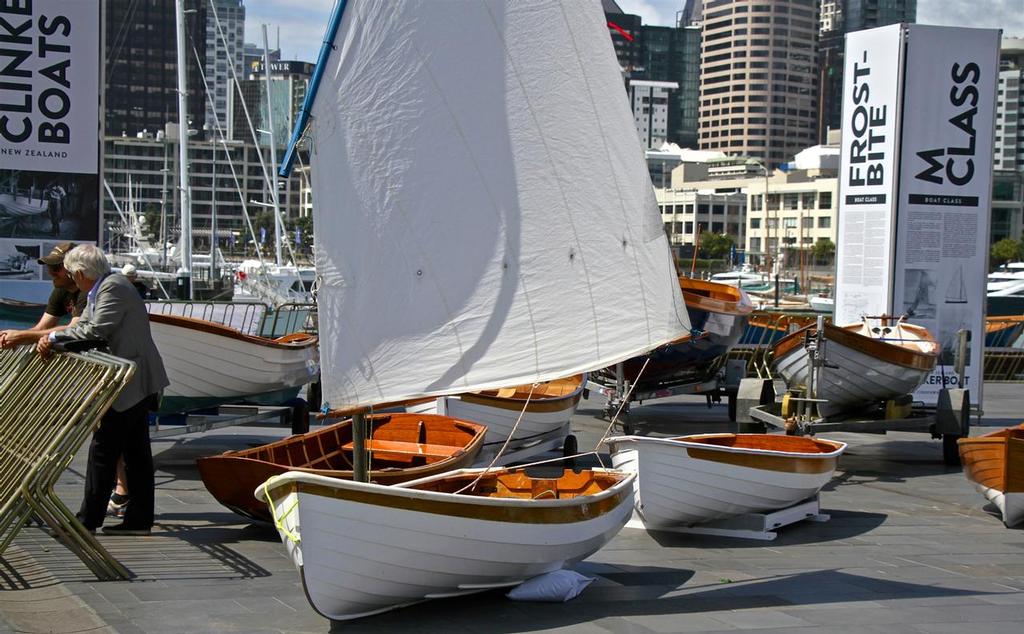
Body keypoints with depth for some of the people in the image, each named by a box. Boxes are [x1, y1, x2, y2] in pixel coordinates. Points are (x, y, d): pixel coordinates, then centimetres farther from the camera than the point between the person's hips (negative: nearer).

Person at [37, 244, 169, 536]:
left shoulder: (113, 287, -15)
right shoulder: (99, 291, 17)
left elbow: (95, 331, -23)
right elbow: (81, 327, 12)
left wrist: (54, 338, -13)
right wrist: (50, 339, -3)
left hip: (131, 383, -10)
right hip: (135, 382, 10)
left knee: (103, 449, -5)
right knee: (136, 452, 10)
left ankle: (88, 520, 0)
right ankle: (139, 519, 14)